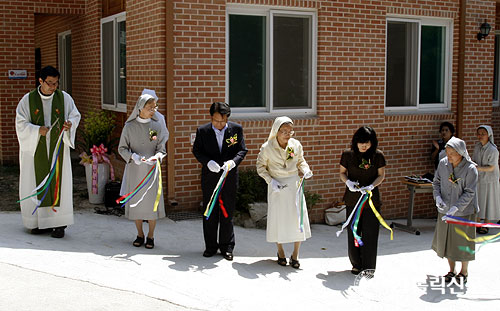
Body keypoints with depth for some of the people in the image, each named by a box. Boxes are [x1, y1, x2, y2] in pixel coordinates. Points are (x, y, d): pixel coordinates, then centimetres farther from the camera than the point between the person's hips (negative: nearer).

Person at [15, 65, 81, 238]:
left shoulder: (64, 98, 2)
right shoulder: (28, 99, -1)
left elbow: (76, 115, 10)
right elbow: (21, 123, -1)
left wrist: (70, 123, -13)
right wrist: (37, 130, -18)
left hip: (57, 148, 0)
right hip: (36, 149, 0)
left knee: (59, 183, -2)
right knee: (37, 184, 3)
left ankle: (58, 223, 2)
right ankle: (40, 222, 13)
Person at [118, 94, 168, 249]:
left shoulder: (157, 126, 1)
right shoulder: (129, 126, -1)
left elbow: (161, 148, 2)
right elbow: (122, 148, 2)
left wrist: (156, 156, -20)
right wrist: (133, 156, -17)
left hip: (151, 168, 0)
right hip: (134, 169, 0)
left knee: (152, 200, 0)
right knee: (135, 200, 6)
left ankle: (150, 236, 14)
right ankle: (140, 234, 21)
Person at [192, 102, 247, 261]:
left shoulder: (236, 129, -2)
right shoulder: (202, 131, -3)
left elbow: (242, 150, 2)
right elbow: (196, 151, 2)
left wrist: (233, 161, -18)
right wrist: (208, 162, -16)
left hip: (230, 176, 0)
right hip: (209, 177, 0)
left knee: (227, 212, 7)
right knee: (210, 213, 9)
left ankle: (227, 247, 18)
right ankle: (210, 246, 21)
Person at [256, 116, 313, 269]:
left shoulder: (296, 145, -5)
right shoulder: (267, 148, -12)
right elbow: (261, 166, 0)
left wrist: (306, 170, -9)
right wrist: (271, 181, -12)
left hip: (294, 184, 2)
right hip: (276, 186, -2)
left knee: (298, 218, -1)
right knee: (278, 218, 5)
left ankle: (295, 255, 14)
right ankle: (280, 252, 27)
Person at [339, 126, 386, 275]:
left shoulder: (378, 155, -5)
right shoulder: (348, 155, -3)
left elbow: (381, 175, 1)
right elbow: (342, 173, 6)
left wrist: (371, 186, -17)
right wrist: (348, 182, -15)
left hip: (371, 198, -1)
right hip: (353, 199, 1)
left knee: (370, 233, -1)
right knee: (353, 232, 6)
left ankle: (369, 266, 9)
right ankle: (356, 264, 20)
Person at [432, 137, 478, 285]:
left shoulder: (470, 169, -18)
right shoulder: (443, 163, -5)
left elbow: (469, 193, -17)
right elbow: (436, 182, 8)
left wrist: (456, 207, -26)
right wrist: (437, 196, -9)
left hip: (464, 212, -4)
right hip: (445, 210, 4)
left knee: (463, 242, 8)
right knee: (446, 240, 13)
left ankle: (464, 272, 30)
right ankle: (451, 271, 33)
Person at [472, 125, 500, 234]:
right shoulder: (477, 146, 1)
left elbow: (491, 168, -17)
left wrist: (478, 168, -27)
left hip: (489, 180, -6)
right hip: (478, 179, 6)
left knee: (487, 202, 4)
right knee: (477, 201, 11)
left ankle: (485, 225, 16)